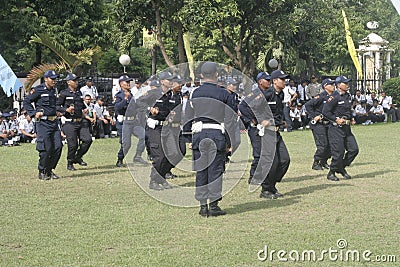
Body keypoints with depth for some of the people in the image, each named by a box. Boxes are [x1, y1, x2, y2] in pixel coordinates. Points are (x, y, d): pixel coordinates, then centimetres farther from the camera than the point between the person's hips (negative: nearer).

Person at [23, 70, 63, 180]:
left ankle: (49, 170, 13)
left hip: (54, 122, 7)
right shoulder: (38, 90, -7)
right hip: (43, 122, -7)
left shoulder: (53, 90, 14)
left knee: (58, 146, 0)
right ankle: (42, 172, 6)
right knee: (46, 148, -9)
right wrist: (34, 113, -12)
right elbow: (26, 102, -4)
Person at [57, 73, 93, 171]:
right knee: (73, 144, -6)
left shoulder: (79, 93, 16)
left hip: (80, 122, 6)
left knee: (88, 140, -6)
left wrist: (85, 109, 11)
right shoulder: (64, 93, -4)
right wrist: (66, 110, -19)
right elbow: (57, 106, -4)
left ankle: (78, 157, 14)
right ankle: (70, 163, 14)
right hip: (70, 123, -6)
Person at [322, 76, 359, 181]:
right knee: (338, 152, -7)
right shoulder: (334, 97, -12)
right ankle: (331, 173, 8)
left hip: (347, 128, 8)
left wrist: (351, 119, 13)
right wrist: (336, 119, -18)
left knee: (354, 149, 3)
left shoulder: (348, 96, 13)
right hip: (336, 128, -8)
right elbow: (325, 111, -14)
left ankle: (341, 168, 19)